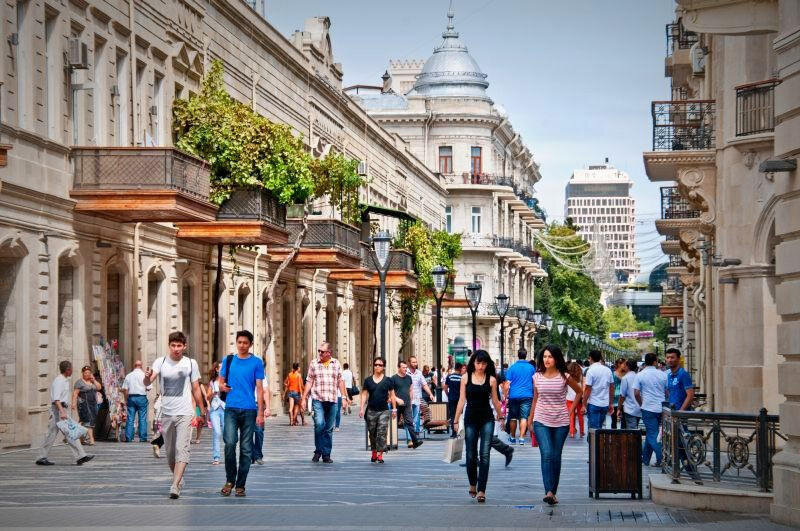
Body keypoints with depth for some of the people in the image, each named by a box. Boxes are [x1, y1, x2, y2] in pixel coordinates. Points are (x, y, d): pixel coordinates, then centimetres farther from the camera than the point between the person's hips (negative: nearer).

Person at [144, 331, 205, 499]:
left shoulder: (191, 363, 3)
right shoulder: (161, 362, 1)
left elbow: (196, 389, 10)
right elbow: (147, 382, -13)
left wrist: (202, 411, 11)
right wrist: (147, 376, -36)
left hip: (185, 413, -2)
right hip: (166, 413, 2)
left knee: (182, 449, -15)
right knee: (169, 452, 11)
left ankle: (175, 486, -21)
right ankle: (178, 478, 32)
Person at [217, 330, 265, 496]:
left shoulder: (256, 362, 4)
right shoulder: (228, 360, 10)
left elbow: (259, 389, 2)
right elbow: (221, 382, 19)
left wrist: (260, 413, -4)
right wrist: (223, 386, -7)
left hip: (249, 410, -1)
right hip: (231, 408, 1)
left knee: (246, 449, 2)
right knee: (230, 443, -14)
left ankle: (240, 485, 10)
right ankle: (230, 480, 3)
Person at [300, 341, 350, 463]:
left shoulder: (336, 363, 9)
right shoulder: (314, 364, 6)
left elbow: (340, 381, 13)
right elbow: (309, 382, 8)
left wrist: (344, 397, 7)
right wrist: (303, 398, 5)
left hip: (332, 400, 2)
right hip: (318, 399, -2)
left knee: (329, 429, 5)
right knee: (319, 424, -18)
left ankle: (326, 455, 12)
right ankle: (318, 451, -3)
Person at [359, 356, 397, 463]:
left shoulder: (388, 380, 4)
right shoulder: (368, 381, 6)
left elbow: (392, 395, 8)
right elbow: (364, 395, 7)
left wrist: (394, 408, 5)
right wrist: (362, 408, 1)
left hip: (383, 411, -2)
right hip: (371, 411, 2)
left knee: (382, 433, -9)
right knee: (372, 433, 10)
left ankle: (380, 454, -7)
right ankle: (374, 452, 24)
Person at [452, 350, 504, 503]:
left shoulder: (491, 379, 1)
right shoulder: (466, 378, 3)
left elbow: (495, 401, 10)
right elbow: (462, 400, 5)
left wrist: (500, 417, 16)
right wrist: (456, 421, 3)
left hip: (487, 419, -1)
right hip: (470, 419, 1)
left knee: (484, 455, -8)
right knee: (471, 455, 6)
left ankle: (481, 491, -10)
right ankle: (472, 485, 28)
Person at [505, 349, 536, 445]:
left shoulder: (512, 368, -1)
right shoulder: (531, 368, 4)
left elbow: (507, 383, -3)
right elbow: (535, 383, 15)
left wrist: (505, 396, 2)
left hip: (514, 395, 0)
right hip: (527, 396, 0)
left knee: (513, 417, 11)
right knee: (524, 417, -2)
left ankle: (512, 437, 21)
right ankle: (522, 437, -13)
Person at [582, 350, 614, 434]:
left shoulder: (591, 371, -11)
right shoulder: (608, 370, 6)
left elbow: (588, 389, -14)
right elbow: (612, 388, 10)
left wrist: (584, 405, -8)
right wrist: (611, 404, 17)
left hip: (594, 404, -6)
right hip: (605, 404, 6)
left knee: (594, 428, -2)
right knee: (599, 428, 16)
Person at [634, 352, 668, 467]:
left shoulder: (640, 375, -4)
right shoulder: (663, 374, 1)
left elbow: (636, 393, -7)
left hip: (648, 408, -3)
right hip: (662, 409, 3)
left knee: (652, 435, -1)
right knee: (651, 433, 16)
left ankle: (661, 458, -13)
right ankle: (645, 457, 23)